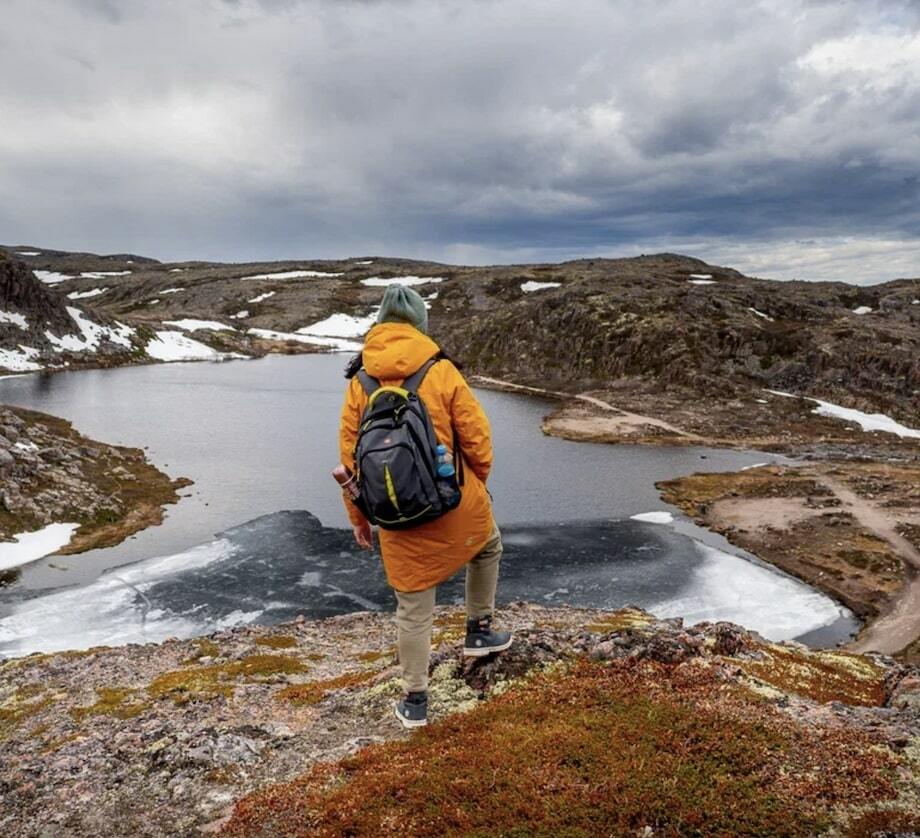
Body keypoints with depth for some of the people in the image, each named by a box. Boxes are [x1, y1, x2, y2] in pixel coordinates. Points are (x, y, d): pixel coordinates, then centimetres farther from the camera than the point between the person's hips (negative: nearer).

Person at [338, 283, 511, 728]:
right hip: (456, 503, -1)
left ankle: (415, 701, 24)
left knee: (412, 608, 13)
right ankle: (478, 631, 39)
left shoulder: (359, 381, 0)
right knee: (488, 546, 31)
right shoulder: (441, 371, -8)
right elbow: (477, 439, -5)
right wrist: (476, 485, 15)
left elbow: (350, 454, 3)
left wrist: (358, 516, 14)